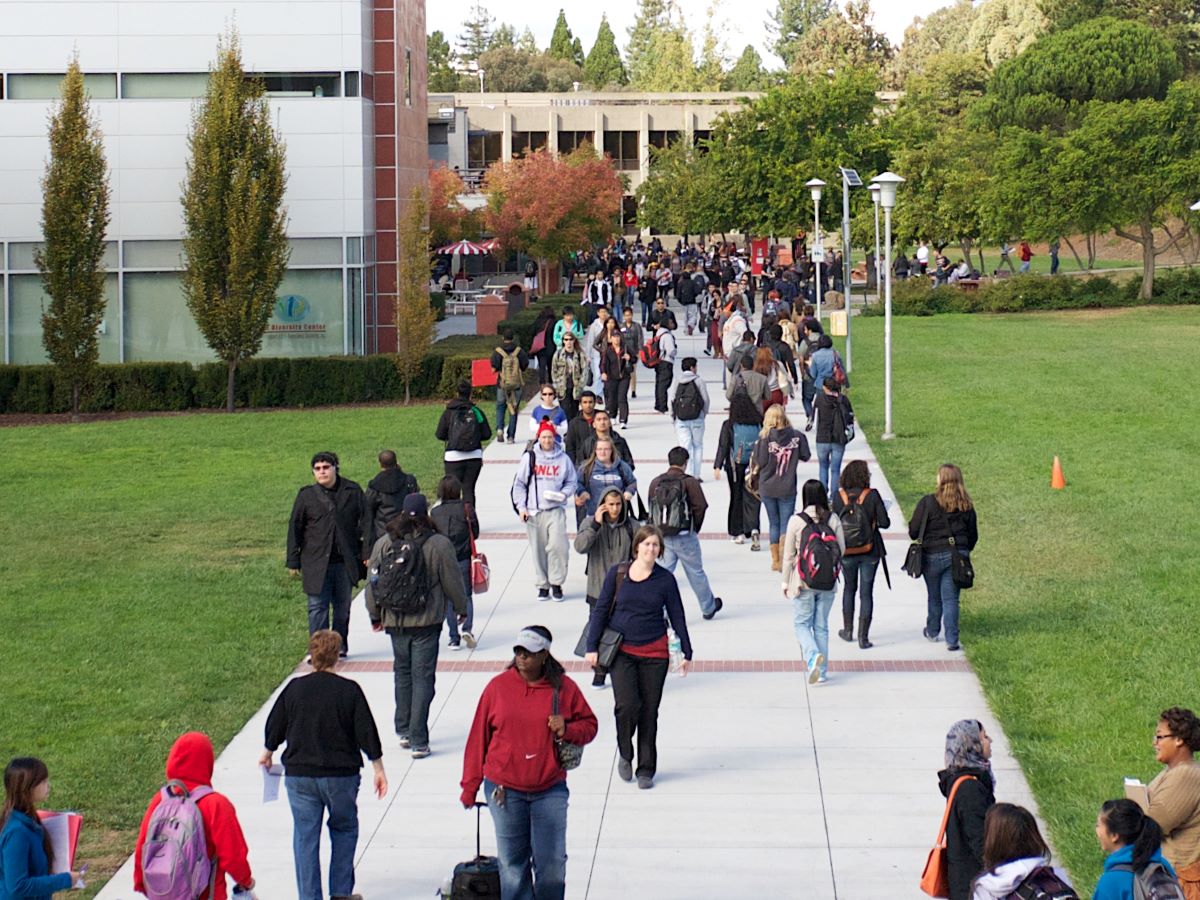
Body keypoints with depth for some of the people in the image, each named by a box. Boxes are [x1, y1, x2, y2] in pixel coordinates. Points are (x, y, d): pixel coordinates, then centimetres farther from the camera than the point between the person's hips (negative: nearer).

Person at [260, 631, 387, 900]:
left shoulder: (294, 688, -3)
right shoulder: (349, 690, -8)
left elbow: (274, 726, 7)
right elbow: (367, 732, -5)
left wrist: (267, 754, 26)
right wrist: (378, 769, 5)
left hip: (299, 775, 1)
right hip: (341, 776, -1)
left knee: (305, 837, 6)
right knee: (344, 830, 17)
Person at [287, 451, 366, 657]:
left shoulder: (353, 492, 3)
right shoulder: (306, 495, 0)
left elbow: (364, 523, 9)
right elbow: (295, 529, 4)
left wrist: (366, 553, 4)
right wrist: (293, 561, 1)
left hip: (345, 562, 2)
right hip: (316, 562, -1)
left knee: (342, 607, 12)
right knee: (317, 607, -3)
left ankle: (340, 645, 25)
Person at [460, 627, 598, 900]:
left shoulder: (564, 688, -2)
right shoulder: (498, 686, -2)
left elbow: (589, 725, 9)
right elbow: (478, 737, 3)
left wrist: (567, 730, -14)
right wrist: (470, 786, 4)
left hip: (550, 790, 0)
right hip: (504, 790, 0)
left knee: (552, 862, 0)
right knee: (512, 863, 7)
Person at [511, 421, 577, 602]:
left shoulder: (563, 458, 5)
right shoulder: (529, 457, 3)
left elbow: (571, 482, 14)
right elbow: (519, 484, 7)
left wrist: (563, 494, -6)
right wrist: (521, 507, -1)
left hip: (556, 510, -1)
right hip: (533, 512, 1)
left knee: (557, 545, -15)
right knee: (538, 549, 4)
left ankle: (556, 582, 0)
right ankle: (543, 585, 16)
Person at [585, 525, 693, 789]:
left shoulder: (665, 579, 0)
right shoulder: (617, 574, -1)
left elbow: (677, 617, 7)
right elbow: (600, 610, 4)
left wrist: (687, 652, 7)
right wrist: (592, 647, 0)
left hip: (654, 653, 1)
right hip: (622, 652, -1)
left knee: (649, 712, 5)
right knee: (626, 705, -16)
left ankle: (646, 769, 17)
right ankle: (625, 755, 10)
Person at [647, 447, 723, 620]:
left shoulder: (656, 483, 2)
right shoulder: (689, 482, -9)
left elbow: (651, 509, 6)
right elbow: (700, 506, -11)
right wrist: (695, 528, 5)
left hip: (662, 535, 3)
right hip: (684, 536, -3)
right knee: (696, 572, 12)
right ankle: (708, 607, 28)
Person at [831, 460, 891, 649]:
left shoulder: (839, 496, -9)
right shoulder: (872, 495, -15)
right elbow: (885, 522, -14)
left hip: (846, 552, 2)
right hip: (869, 551, -2)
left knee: (849, 588, 22)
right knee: (866, 592, 6)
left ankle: (848, 630, 30)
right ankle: (863, 637, 6)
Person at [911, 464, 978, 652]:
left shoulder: (928, 502, -12)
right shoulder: (966, 506, 0)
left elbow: (913, 531, -10)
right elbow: (973, 535, 8)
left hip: (933, 556, -2)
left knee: (934, 597, 16)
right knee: (951, 598, 5)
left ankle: (932, 632, 34)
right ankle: (951, 640, -1)